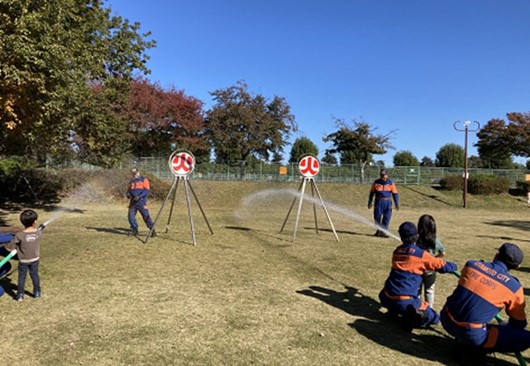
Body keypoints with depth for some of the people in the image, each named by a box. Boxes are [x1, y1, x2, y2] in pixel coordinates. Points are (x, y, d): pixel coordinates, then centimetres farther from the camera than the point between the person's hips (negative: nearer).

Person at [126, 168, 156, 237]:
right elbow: (129, 190, 21)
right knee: (131, 216, -1)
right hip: (133, 202, 5)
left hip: (141, 201, -5)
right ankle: (134, 230, 15)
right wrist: (128, 194, -4)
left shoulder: (144, 180, 1)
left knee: (146, 216, -8)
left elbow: (147, 190, -9)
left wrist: (139, 196, -21)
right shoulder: (132, 181, 19)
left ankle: (152, 230, -1)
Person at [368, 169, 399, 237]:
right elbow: (371, 193, 7)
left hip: (388, 203, 0)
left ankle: (383, 232, 4)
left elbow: (395, 194, 2)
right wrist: (369, 202, 7)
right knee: (377, 217, 4)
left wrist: (397, 204, -2)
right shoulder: (376, 182, -1)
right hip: (378, 202, 0)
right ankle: (378, 231, 21)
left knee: (386, 218, -3)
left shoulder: (390, 183, -1)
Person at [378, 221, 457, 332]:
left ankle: (393, 310, 14)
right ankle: (411, 318, -14)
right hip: (406, 301, -5)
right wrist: (453, 266, 23)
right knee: (434, 318, 12)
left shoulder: (396, 251, 9)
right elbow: (442, 266, 1)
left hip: (387, 299, 5)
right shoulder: (421, 254, -7)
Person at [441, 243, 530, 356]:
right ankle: (477, 347, 4)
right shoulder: (514, 287, -3)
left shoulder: (471, 264, 4)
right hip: (471, 334, -4)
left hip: (446, 320, 5)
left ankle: (463, 339, 21)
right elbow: (518, 320, 13)